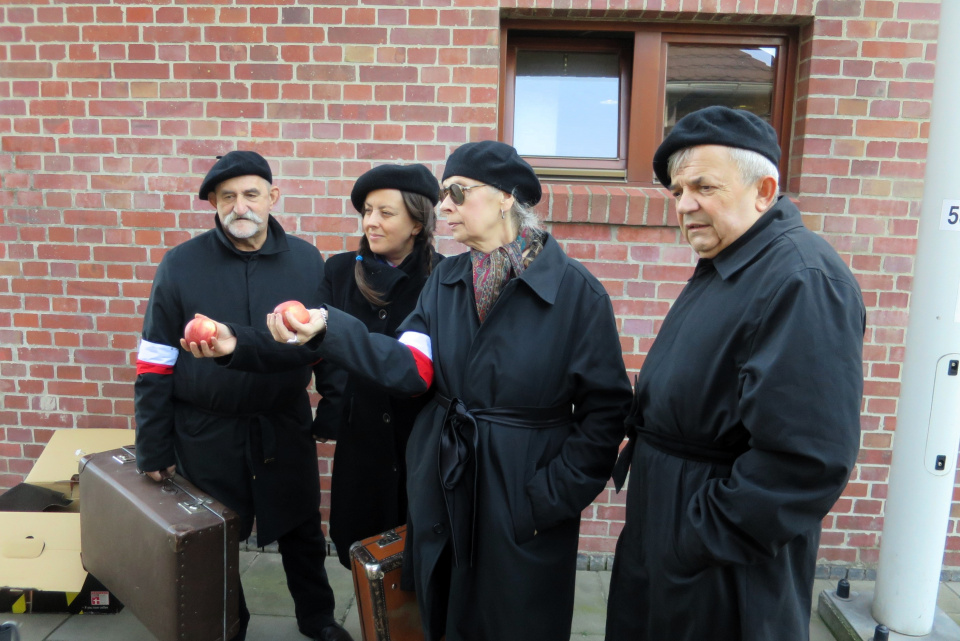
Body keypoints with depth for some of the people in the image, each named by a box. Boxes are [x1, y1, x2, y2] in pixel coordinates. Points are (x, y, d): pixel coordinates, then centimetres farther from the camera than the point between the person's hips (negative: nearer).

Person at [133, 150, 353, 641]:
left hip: (286, 427, 1)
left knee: (302, 532, 17)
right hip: (207, 434, -1)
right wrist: (153, 449, -3)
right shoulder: (181, 265, -8)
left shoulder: (306, 261, -4)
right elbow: (155, 365, -4)